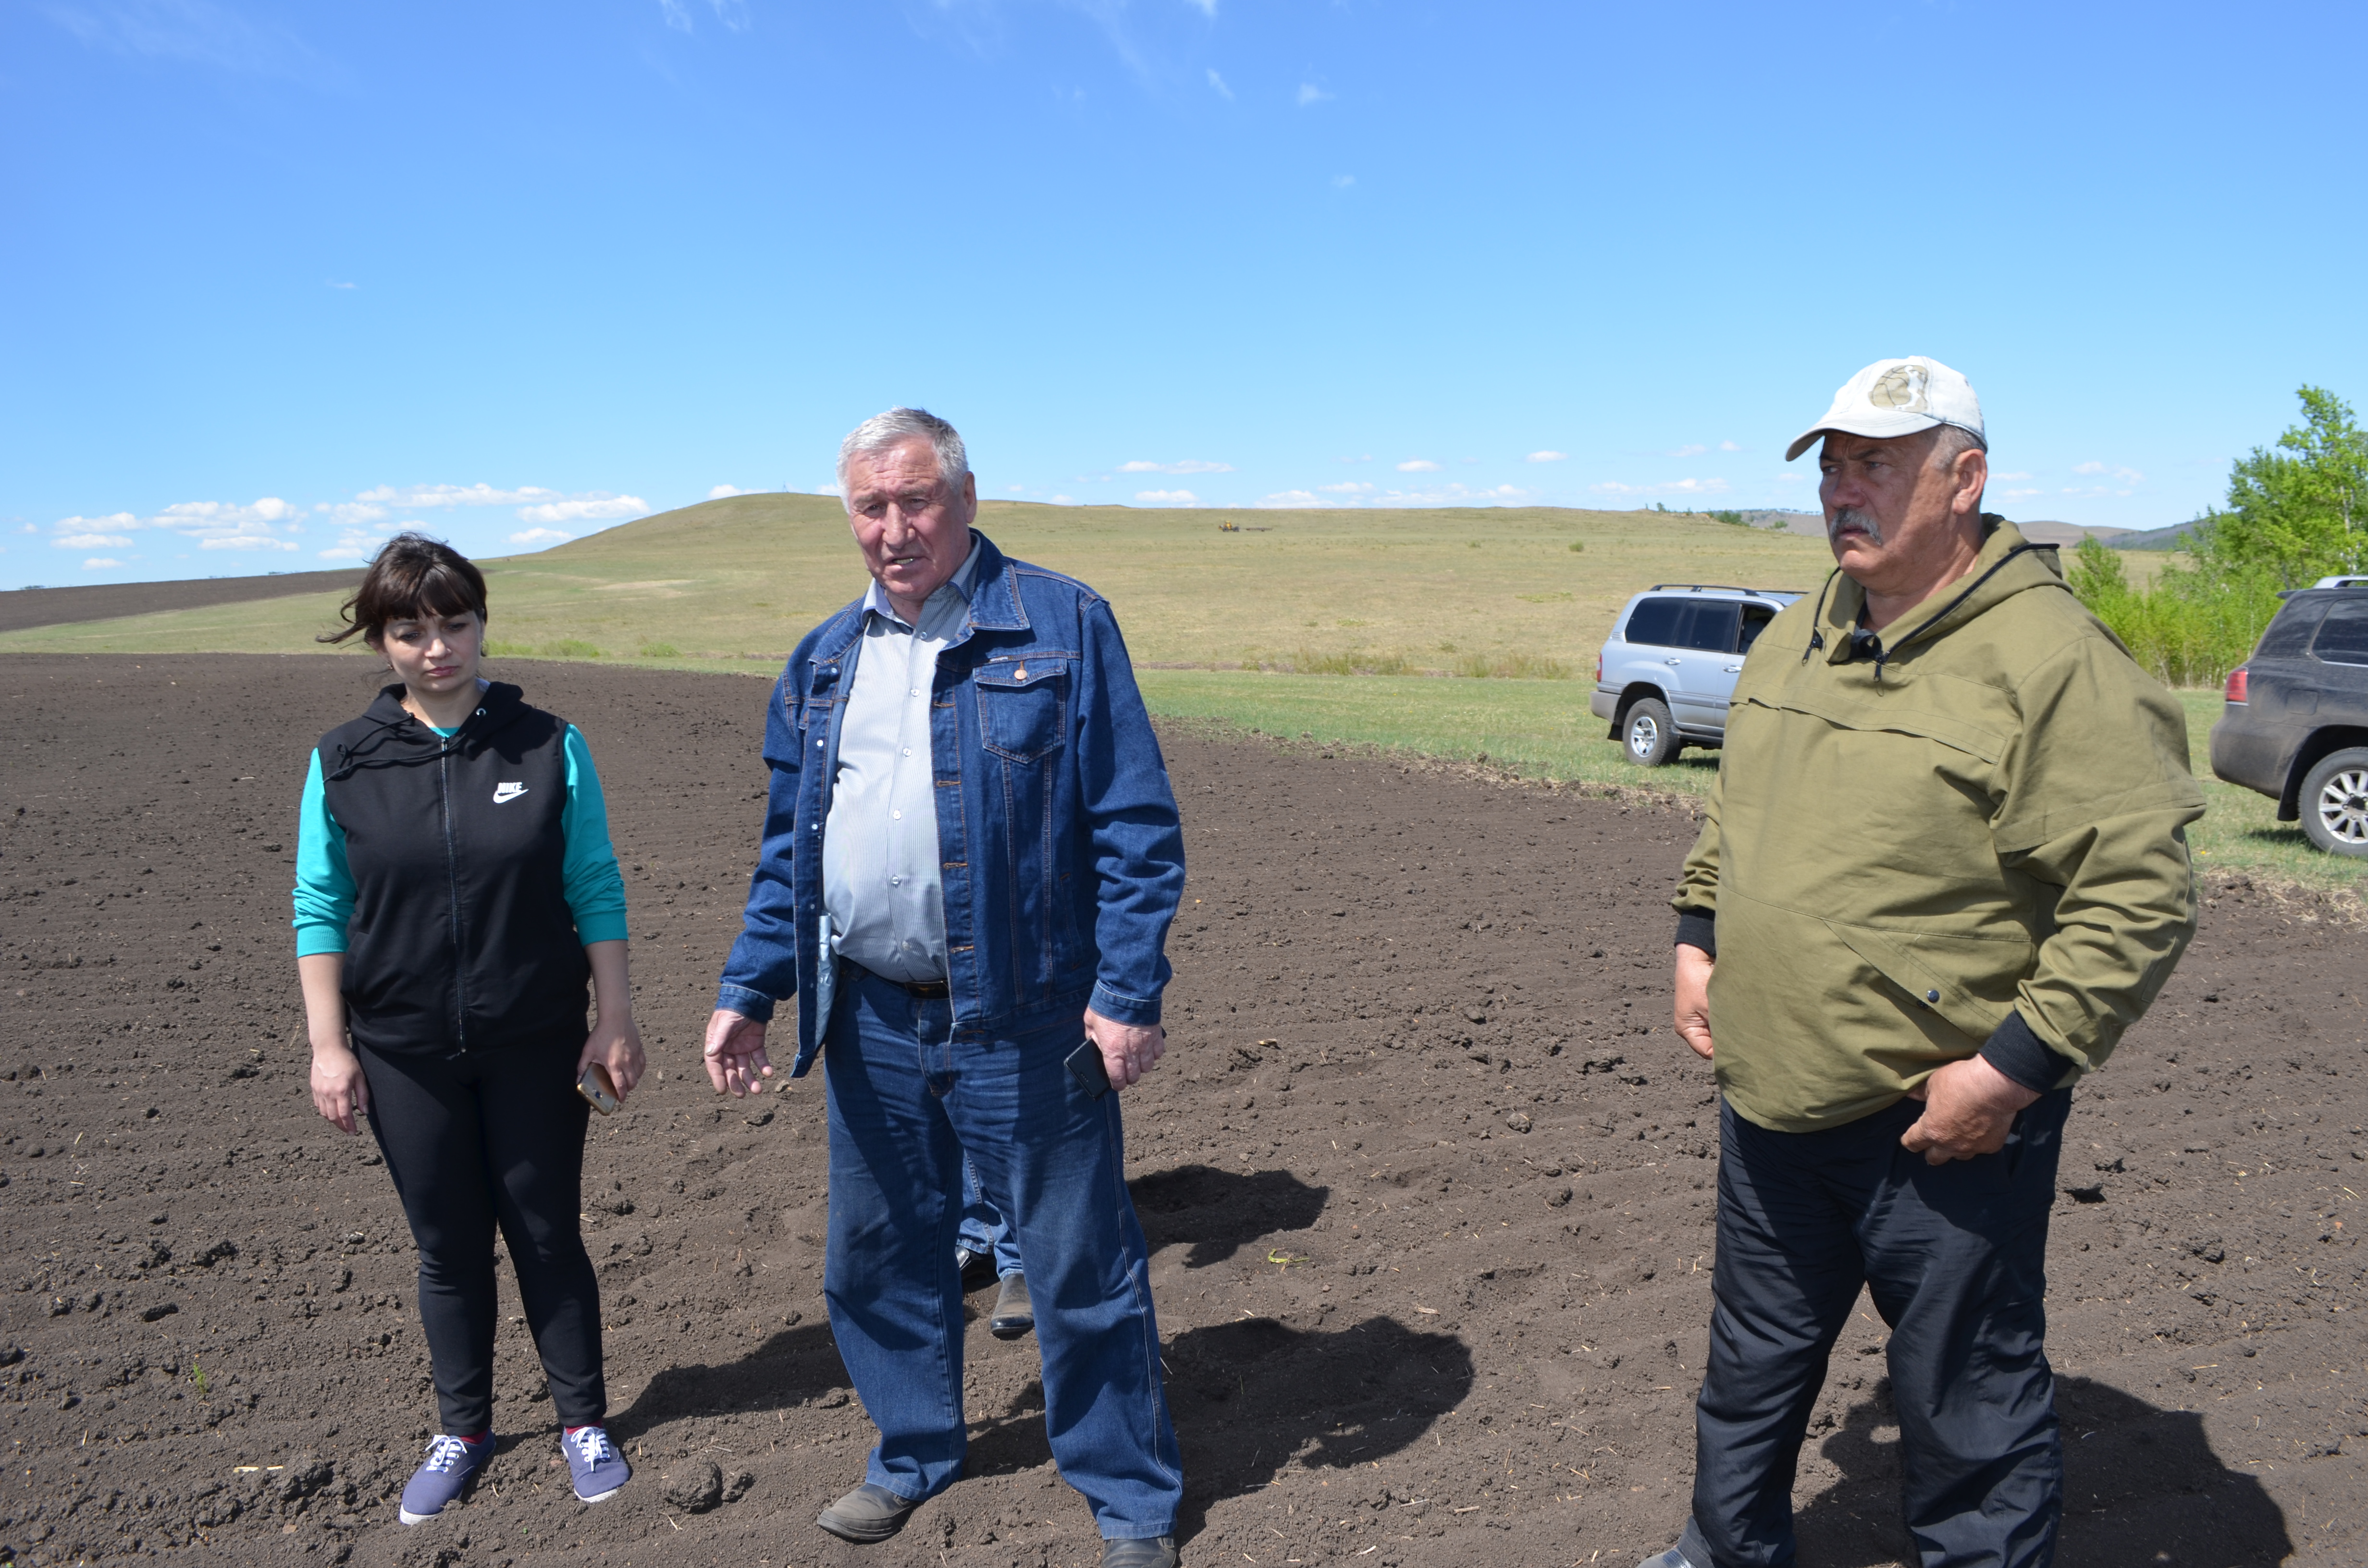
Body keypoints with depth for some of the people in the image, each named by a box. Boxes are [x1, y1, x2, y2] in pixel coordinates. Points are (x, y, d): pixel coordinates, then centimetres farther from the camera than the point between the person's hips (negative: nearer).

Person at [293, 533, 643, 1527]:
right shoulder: (343, 763, -3)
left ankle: (583, 1423, 26)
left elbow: (596, 891, -2)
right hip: (406, 1053, 1)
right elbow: (320, 910, 1)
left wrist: (615, 1020, -3)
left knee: (546, 1233, 9)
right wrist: (328, 1046, -1)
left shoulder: (548, 746, -5)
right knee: (447, 1246, 13)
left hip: (537, 1043, -1)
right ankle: (463, 1432, 32)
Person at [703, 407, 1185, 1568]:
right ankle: (913, 1457, 42)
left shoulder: (1062, 626, -7)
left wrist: (1128, 992, -15)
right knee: (879, 1259, 18)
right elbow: (785, 851, 15)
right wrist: (747, 991, 8)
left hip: (1021, 1023, -5)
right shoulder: (822, 661, 11)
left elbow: (1137, 827, -9)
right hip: (869, 1019, 5)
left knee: (1080, 1269, 7)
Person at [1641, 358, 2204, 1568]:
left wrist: (2012, 1070, -22)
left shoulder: (2052, 662, -18)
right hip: (1771, 1101, 8)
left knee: (1965, 1402, 10)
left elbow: (2140, 897, -20)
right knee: (1754, 1357, 25)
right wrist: (1699, 938, 12)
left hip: (1944, 1122, -7)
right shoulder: (1792, 641, 7)